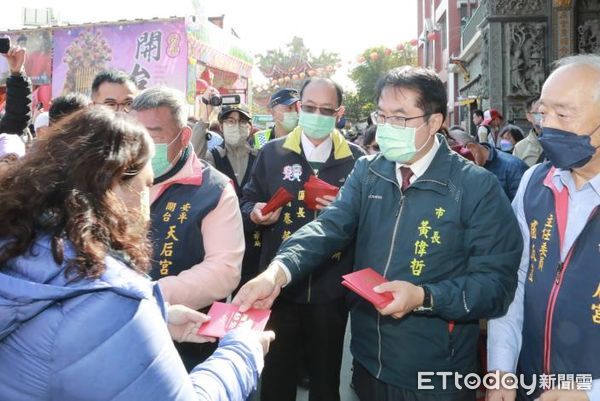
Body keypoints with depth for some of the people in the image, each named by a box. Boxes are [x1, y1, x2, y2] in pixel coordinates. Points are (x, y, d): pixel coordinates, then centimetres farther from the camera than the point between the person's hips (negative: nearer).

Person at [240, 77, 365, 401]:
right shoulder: (272, 153, 3)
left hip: (331, 288, 0)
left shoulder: (356, 159, 0)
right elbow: (248, 201, 8)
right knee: (276, 373, 16)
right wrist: (255, 213, -14)